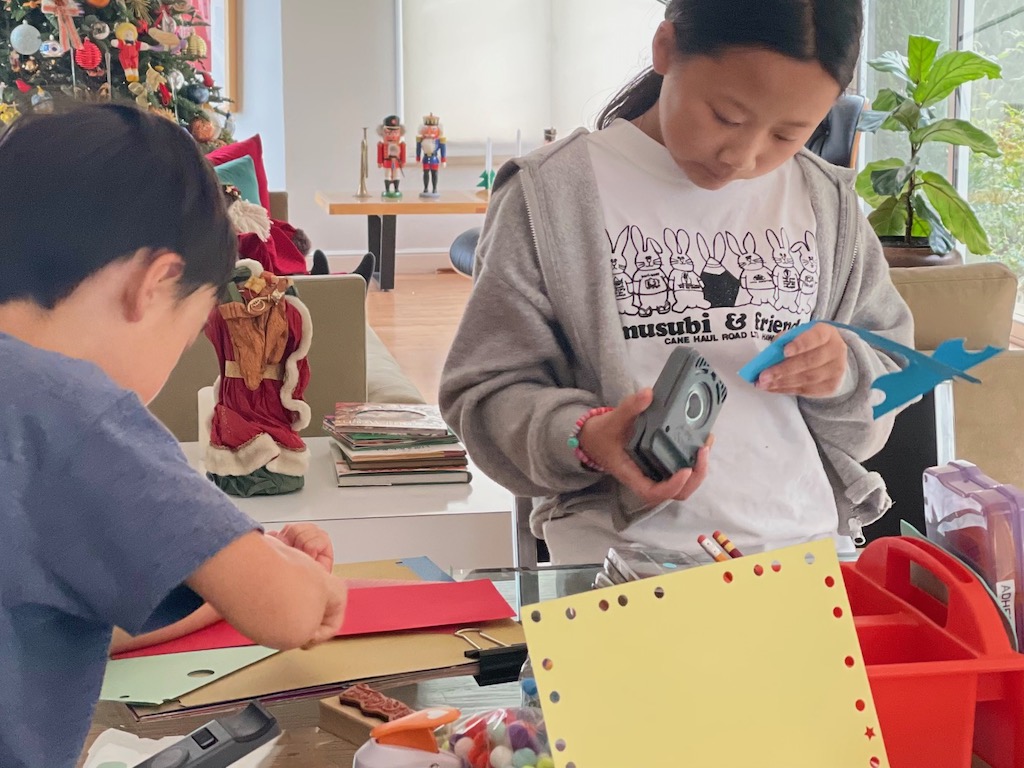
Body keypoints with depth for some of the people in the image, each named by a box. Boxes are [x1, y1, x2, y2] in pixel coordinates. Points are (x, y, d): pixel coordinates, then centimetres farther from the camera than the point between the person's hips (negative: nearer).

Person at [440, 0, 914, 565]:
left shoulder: (827, 203, 10)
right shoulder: (552, 196, -1)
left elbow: (891, 382, 17)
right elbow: (489, 389, -1)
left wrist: (845, 376, -7)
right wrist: (583, 439, -21)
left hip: (811, 544, 3)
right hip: (623, 553, -2)